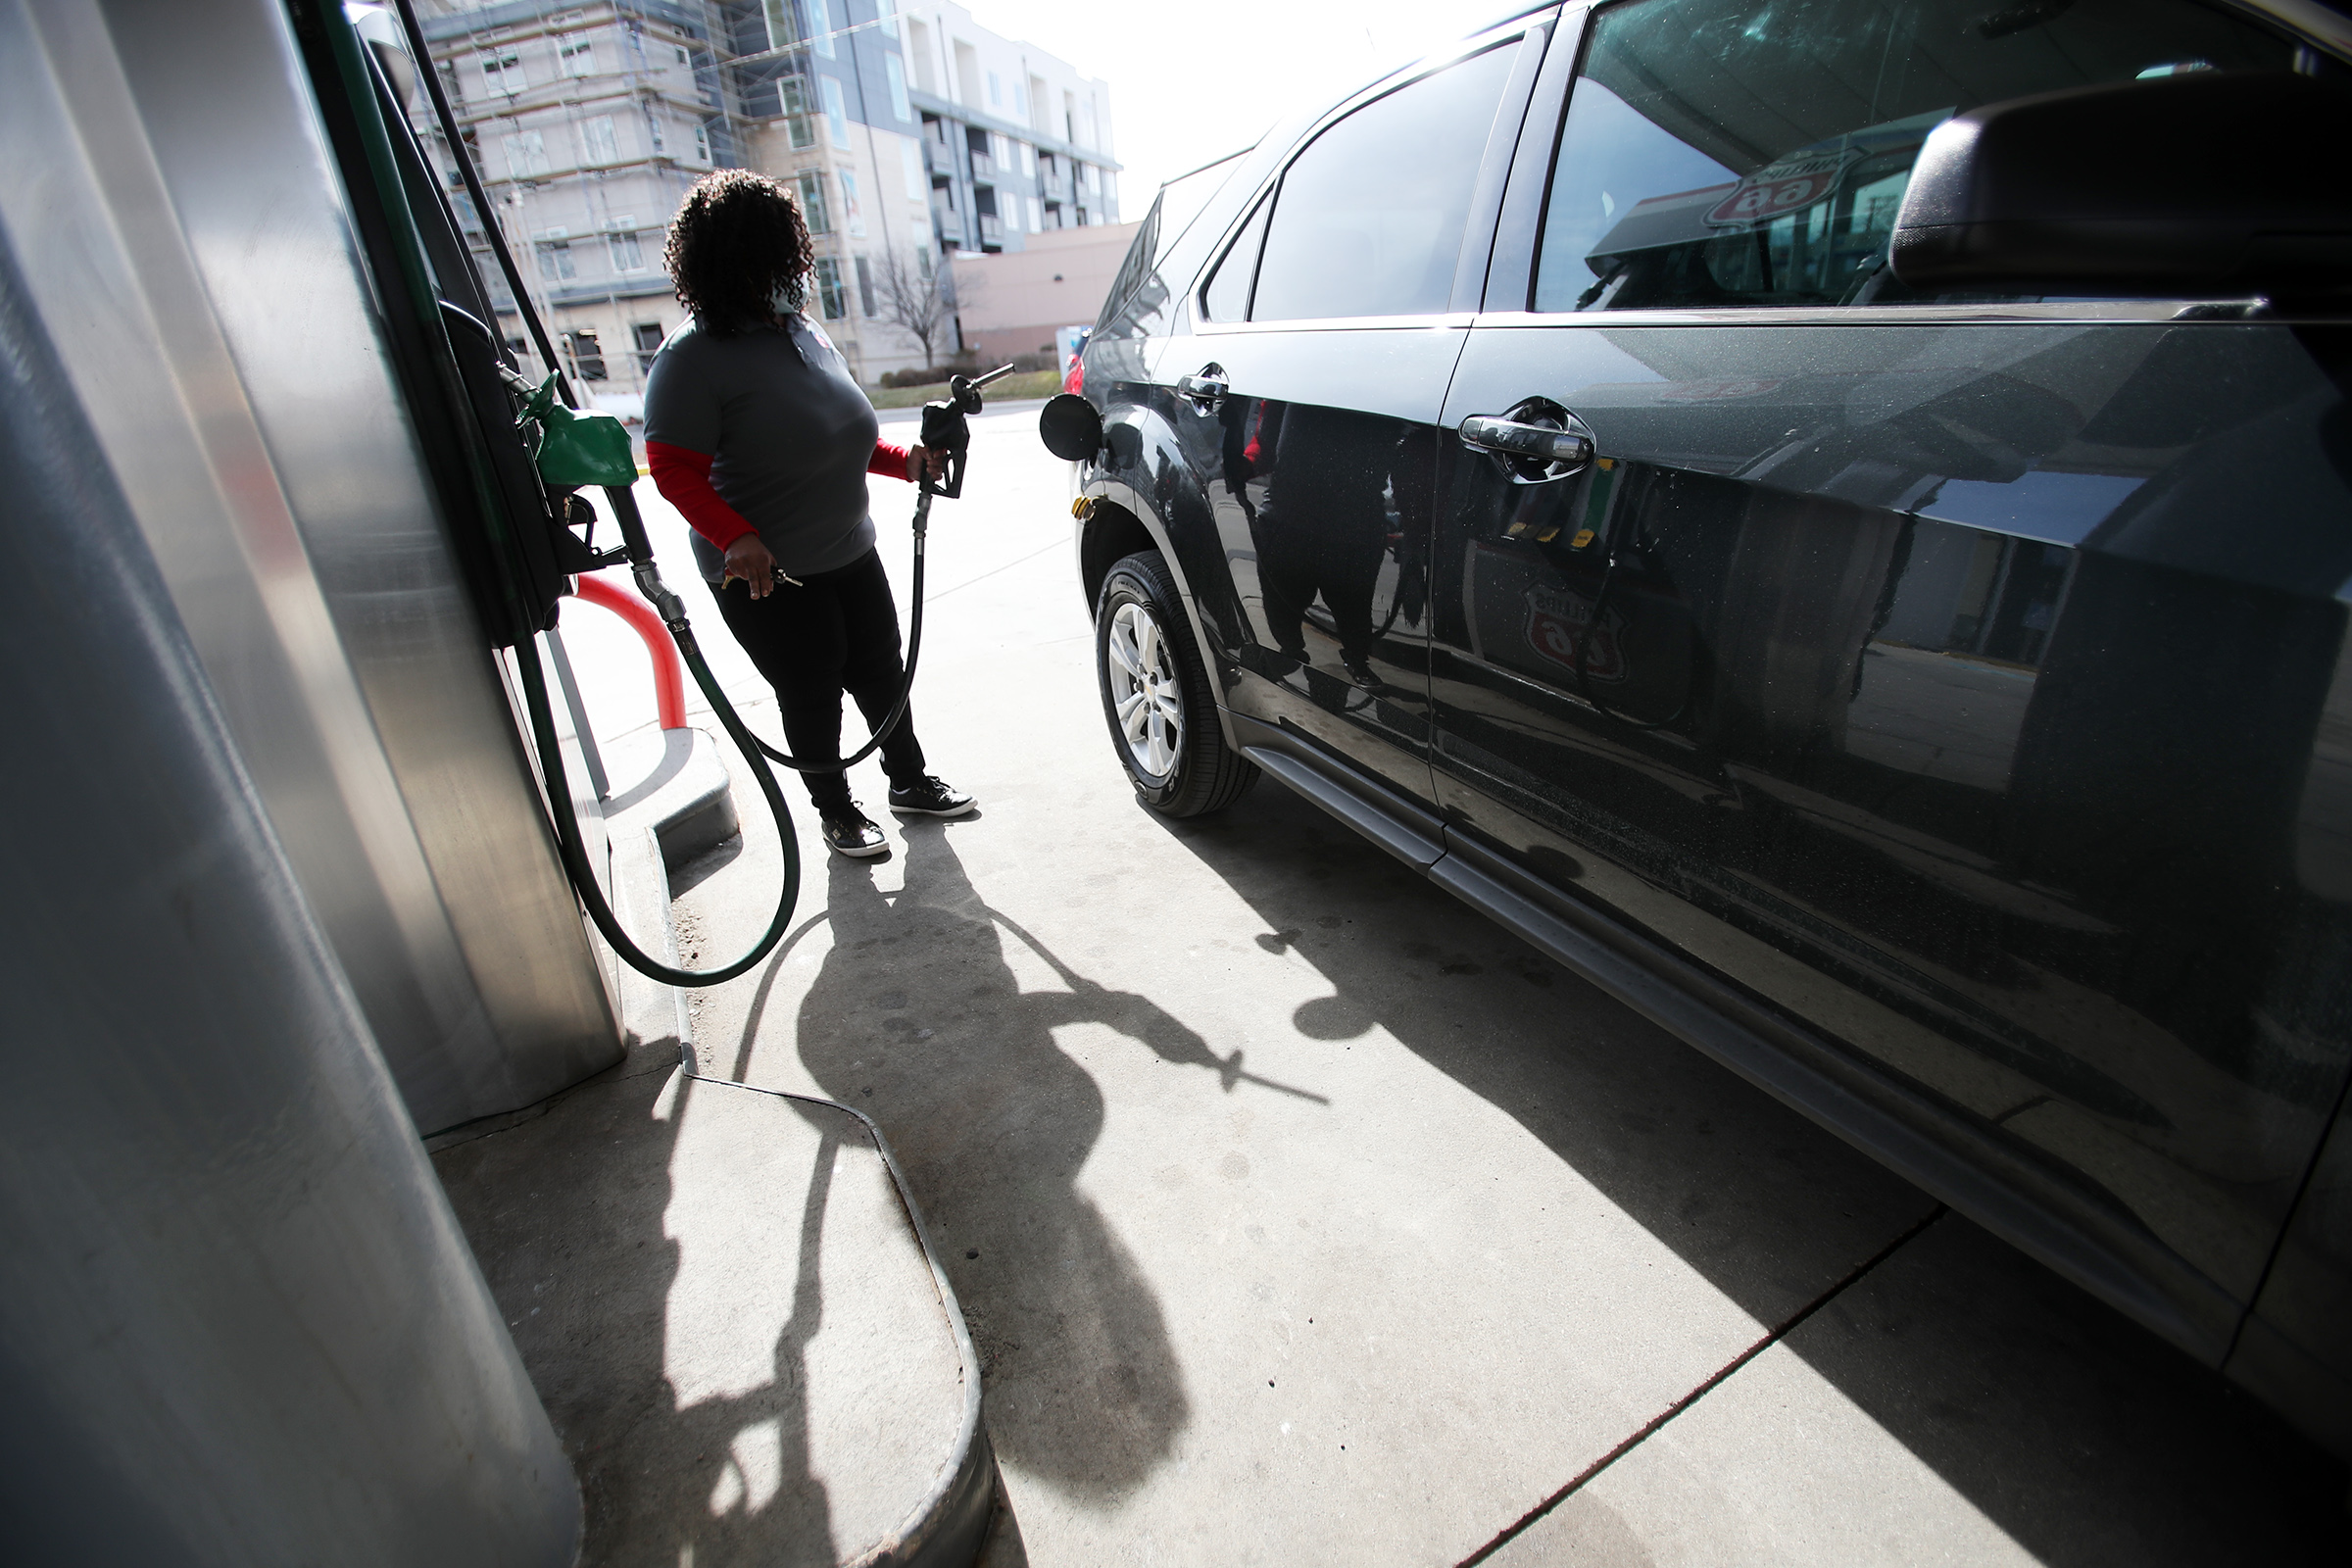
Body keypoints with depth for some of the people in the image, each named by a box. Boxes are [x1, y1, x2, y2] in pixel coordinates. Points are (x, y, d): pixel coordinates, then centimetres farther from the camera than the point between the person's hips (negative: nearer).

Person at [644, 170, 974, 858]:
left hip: (851, 553, 7)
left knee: (881, 674, 16)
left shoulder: (804, 330, 8)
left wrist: (908, 461, 6)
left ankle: (910, 781, 35)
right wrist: (735, 538, -32)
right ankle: (836, 812, 26)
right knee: (811, 696, 5)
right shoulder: (692, 357, -16)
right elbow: (673, 469, -18)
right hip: (765, 577, -7)